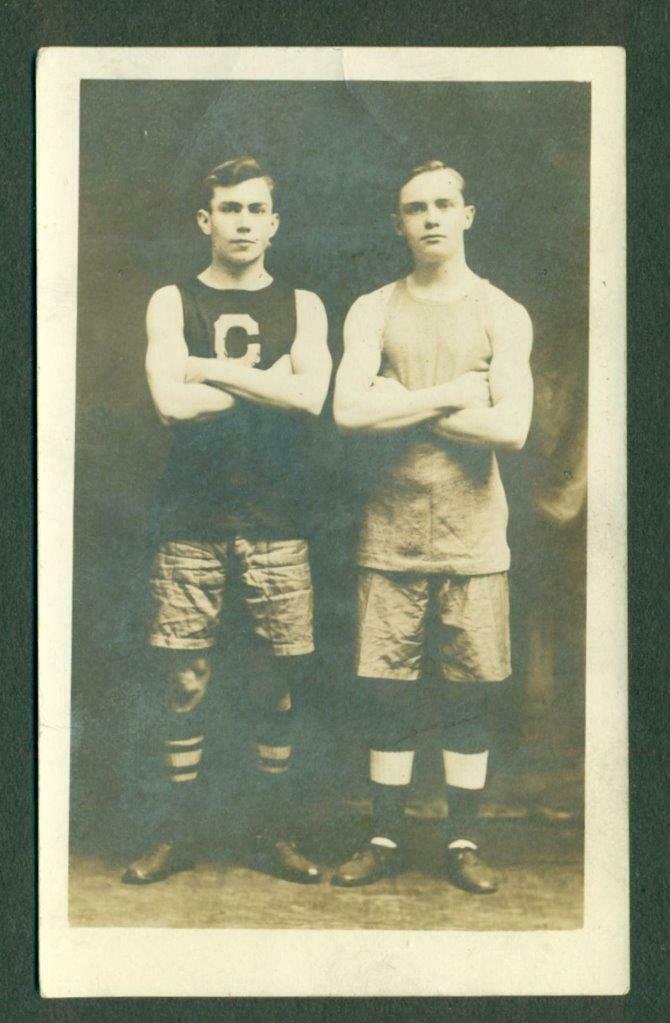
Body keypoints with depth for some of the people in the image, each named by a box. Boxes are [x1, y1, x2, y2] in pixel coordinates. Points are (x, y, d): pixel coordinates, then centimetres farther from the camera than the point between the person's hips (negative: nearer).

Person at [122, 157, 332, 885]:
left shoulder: (301, 306, 10)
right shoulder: (172, 303, 8)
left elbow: (311, 395, -9)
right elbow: (172, 402, -10)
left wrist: (212, 369, -8)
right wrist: (267, 379, -6)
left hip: (276, 519, 1)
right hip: (192, 518, 0)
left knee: (278, 682, 3)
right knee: (182, 680, 2)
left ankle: (276, 832, 18)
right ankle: (175, 833, 16)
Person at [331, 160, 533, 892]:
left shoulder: (502, 315, 3)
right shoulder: (373, 311, 7)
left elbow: (512, 427, -12)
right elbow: (348, 409, -10)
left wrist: (402, 405, -10)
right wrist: (452, 394, -11)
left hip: (472, 530, -1)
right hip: (391, 527, 1)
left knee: (472, 692, 4)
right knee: (387, 691, 4)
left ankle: (462, 841, 20)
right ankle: (385, 839, 19)